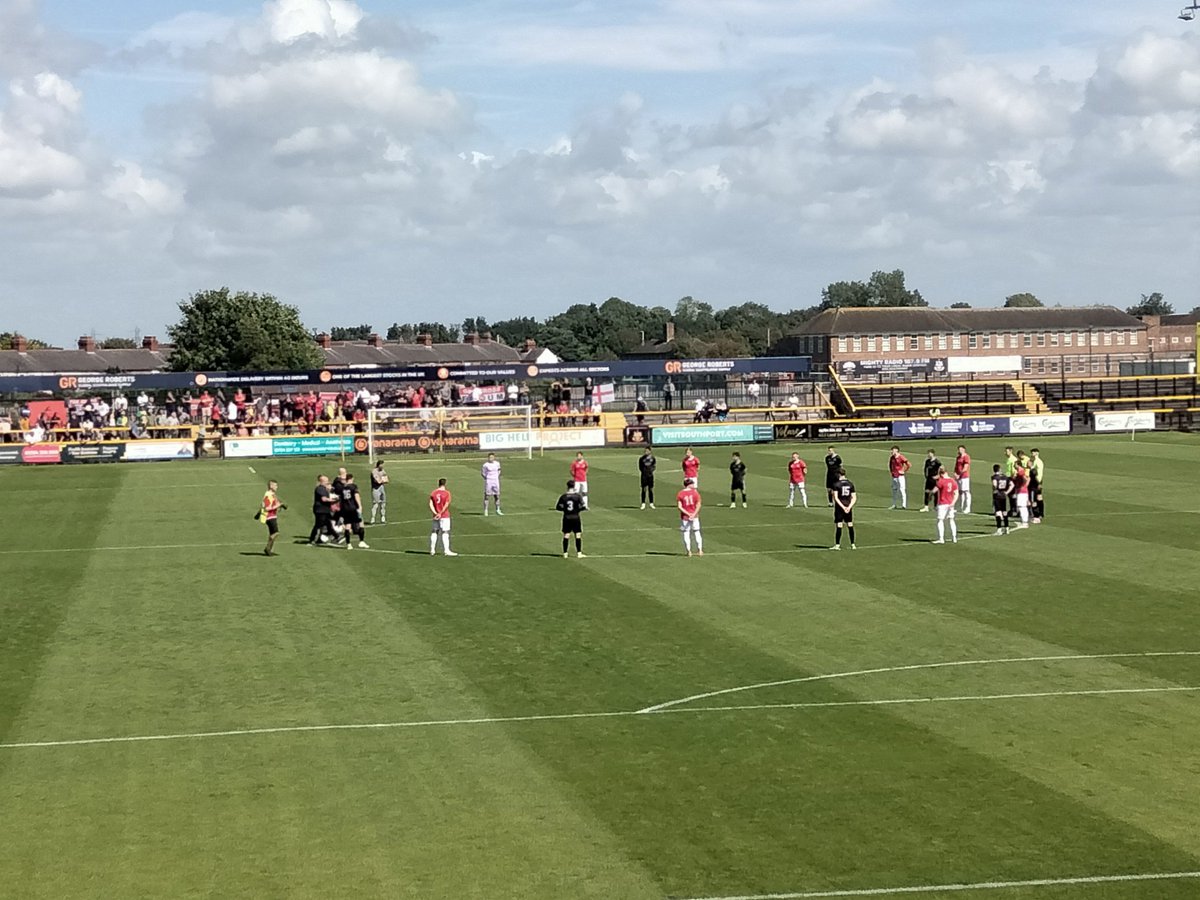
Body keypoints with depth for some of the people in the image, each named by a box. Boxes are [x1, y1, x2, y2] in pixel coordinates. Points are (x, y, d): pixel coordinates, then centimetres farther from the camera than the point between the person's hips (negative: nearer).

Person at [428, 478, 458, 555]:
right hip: (445, 516, -5)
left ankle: (432, 550, 15)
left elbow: (430, 504, -3)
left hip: (436, 516, 5)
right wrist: (440, 513, -15)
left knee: (434, 532, 12)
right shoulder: (446, 493, -8)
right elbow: (446, 505, -17)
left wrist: (435, 513, -10)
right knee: (445, 533, -3)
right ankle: (446, 550, -7)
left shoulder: (433, 493, 4)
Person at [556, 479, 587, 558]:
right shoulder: (578, 496, -8)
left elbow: (558, 507, -1)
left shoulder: (563, 497, -2)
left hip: (566, 518, 2)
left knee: (566, 536, 7)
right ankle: (579, 553, 3)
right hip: (576, 517, -2)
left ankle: (565, 553, 9)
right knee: (578, 535, 5)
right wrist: (585, 508, 9)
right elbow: (582, 506, -13)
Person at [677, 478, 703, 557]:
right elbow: (698, 505, -10)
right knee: (697, 532, 12)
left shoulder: (680, 494, -5)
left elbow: (679, 507, -12)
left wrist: (688, 514, -13)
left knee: (686, 534, 7)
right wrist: (694, 514, -14)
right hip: (694, 516, 1)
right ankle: (700, 550, 11)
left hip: (684, 517, -1)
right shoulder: (695, 492, -4)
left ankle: (689, 551, 5)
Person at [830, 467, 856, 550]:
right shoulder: (850, 484, 6)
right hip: (848, 507, 4)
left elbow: (836, 498, -16)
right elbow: (854, 498, 2)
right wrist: (849, 507, -7)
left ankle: (837, 545, -2)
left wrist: (843, 507, -16)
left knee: (838, 526, -3)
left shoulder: (836, 484, -8)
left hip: (839, 507, -4)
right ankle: (853, 544, 15)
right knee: (850, 525, 11)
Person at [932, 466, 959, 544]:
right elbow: (956, 494, 0)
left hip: (942, 504, -6)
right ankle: (954, 538, 15)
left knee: (940, 520, -2)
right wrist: (953, 502, -5)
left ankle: (941, 538, -9)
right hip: (950, 504, 6)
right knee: (951, 520, 13)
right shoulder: (953, 481, 3)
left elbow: (934, 490, -15)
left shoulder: (941, 481, -14)